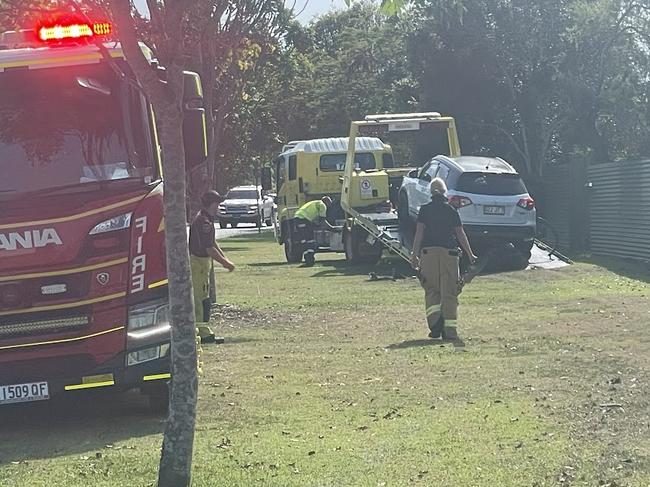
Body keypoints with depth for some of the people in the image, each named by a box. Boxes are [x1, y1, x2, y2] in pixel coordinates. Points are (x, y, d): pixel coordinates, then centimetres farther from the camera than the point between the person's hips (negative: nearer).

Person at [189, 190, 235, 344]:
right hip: (198, 261, -11)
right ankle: (204, 333, -5)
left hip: (202, 260, 11)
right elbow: (209, 248, -24)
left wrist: (224, 259, 14)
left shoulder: (207, 219, 13)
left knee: (198, 298, 14)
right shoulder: (203, 221, -21)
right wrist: (225, 263, -18)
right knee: (203, 298, -8)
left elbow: (212, 242, 21)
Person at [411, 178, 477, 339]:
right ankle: (449, 328, -3)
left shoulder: (425, 210, 5)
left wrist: (415, 254, -3)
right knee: (449, 291, 2)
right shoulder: (451, 210, 8)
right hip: (449, 252, 0)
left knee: (431, 290, 6)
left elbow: (419, 231, -3)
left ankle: (435, 324, -13)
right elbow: (460, 233, 6)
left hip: (428, 251, 0)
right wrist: (470, 254, 12)